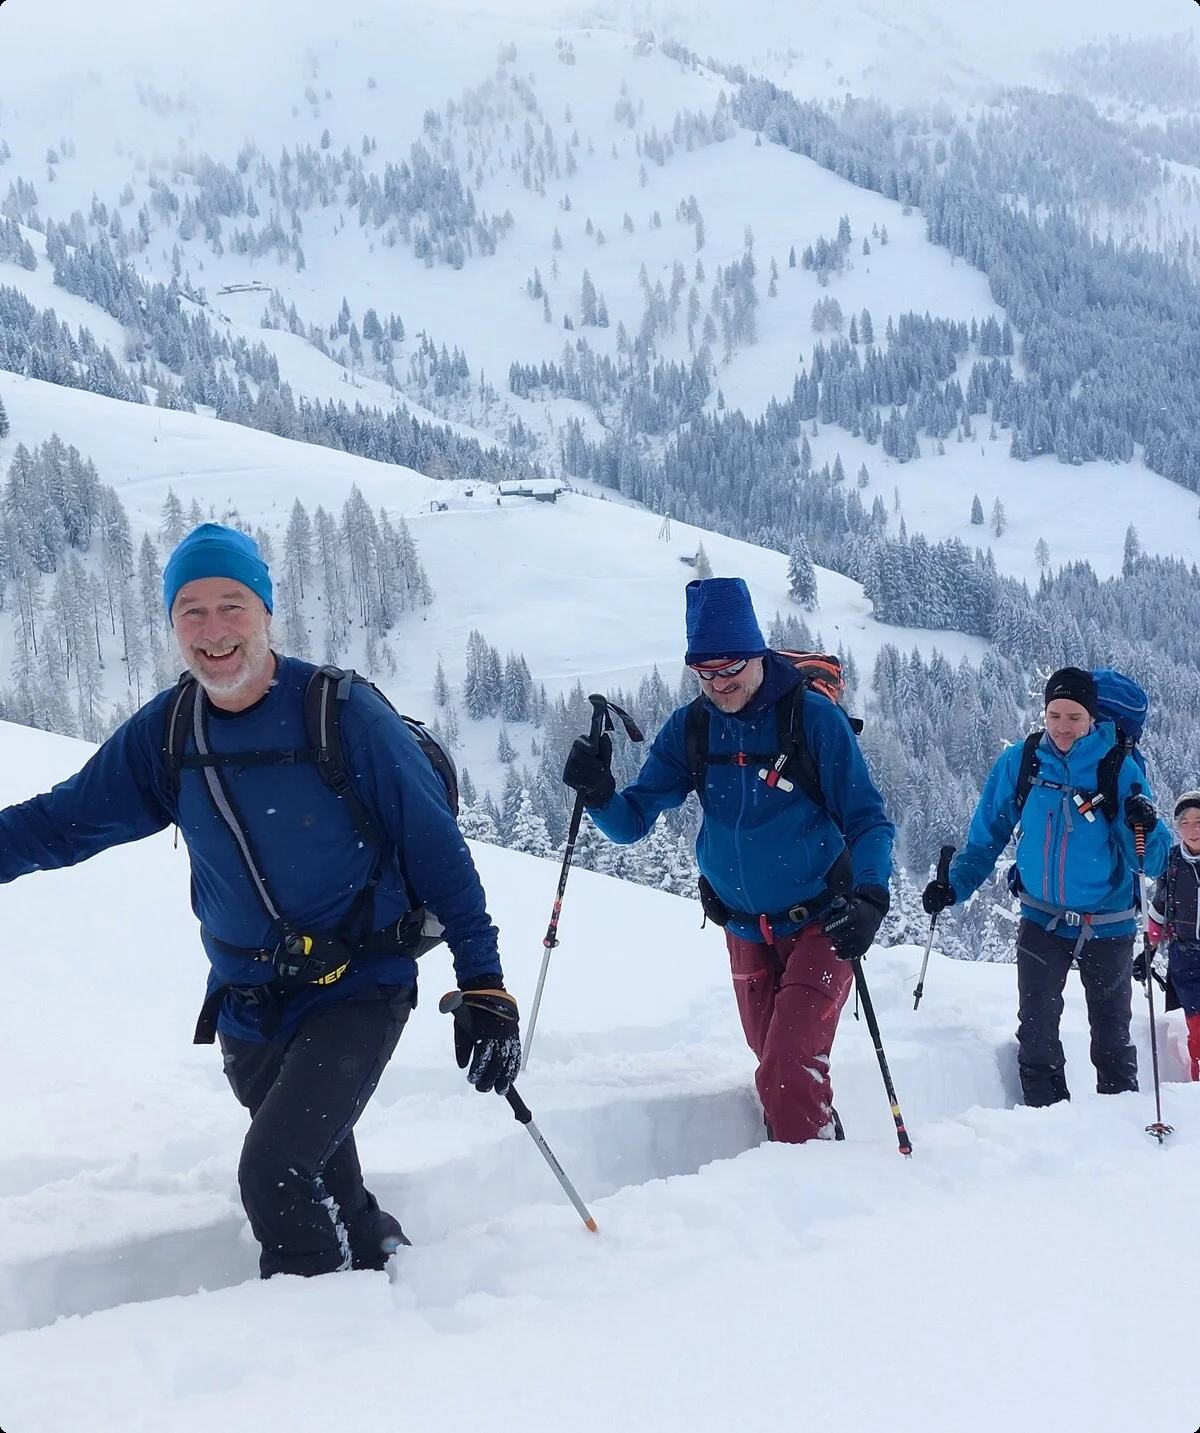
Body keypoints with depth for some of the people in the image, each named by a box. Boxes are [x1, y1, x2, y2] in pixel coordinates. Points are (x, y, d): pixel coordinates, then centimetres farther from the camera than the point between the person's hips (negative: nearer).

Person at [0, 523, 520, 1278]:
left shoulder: (344, 714, -16)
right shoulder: (164, 734, -2)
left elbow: (438, 851, -11)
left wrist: (485, 986, -13)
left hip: (357, 993, -5)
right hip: (247, 1009, 5)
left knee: (274, 1177, -19)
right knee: (323, 1188, 17)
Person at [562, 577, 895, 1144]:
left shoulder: (812, 715, -15)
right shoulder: (688, 730, -3)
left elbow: (868, 820, -13)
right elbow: (633, 822, -3)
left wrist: (869, 898, -31)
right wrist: (598, 793, -25)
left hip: (821, 924, -5)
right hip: (746, 932, 5)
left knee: (788, 1074, -17)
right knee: (780, 1071, 16)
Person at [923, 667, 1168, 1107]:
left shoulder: (1120, 769, -13)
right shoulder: (1019, 763, -8)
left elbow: (1151, 861, -13)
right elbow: (987, 836, 3)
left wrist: (1144, 828, -34)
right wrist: (953, 886, -8)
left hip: (1107, 924, -1)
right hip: (1042, 919, 1)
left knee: (1111, 1033, 12)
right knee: (1036, 1031, -5)